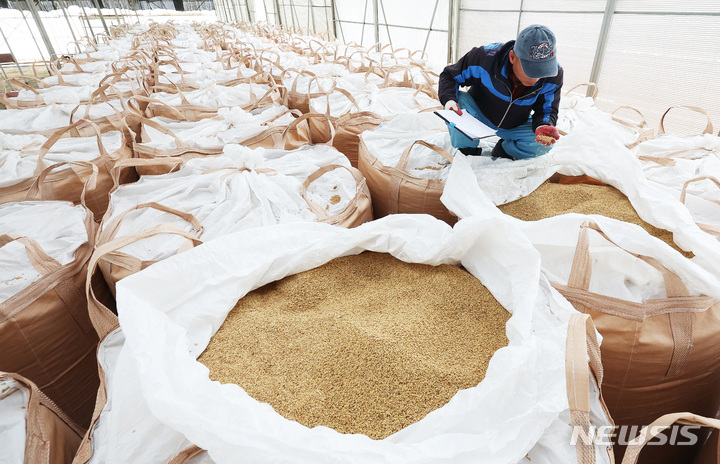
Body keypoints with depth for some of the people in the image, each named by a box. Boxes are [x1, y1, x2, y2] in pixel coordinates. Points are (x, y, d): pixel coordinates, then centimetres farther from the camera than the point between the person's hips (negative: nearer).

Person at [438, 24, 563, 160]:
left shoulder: (554, 75, -25)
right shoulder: (486, 57, -33)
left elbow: (548, 109, -11)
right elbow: (449, 75, -18)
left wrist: (543, 126, -37)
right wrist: (449, 100, -40)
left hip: (515, 126, 2)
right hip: (479, 116, -1)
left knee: (543, 144, -25)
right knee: (459, 100, -33)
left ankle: (501, 153, 6)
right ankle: (469, 151, -8)